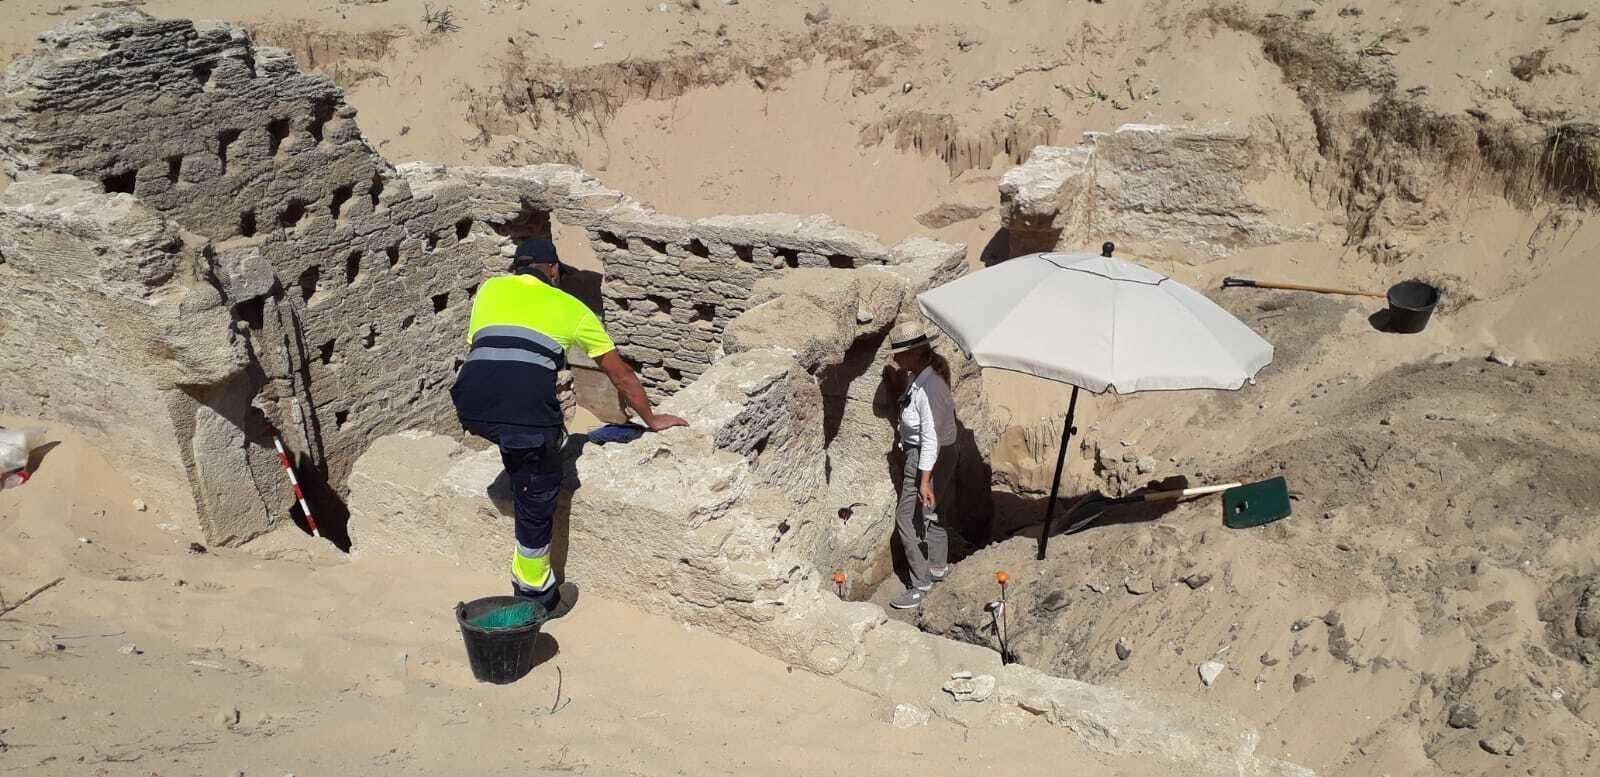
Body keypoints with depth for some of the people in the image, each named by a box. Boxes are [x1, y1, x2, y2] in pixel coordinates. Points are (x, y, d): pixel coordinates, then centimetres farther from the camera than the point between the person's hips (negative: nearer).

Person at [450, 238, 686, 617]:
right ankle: (537, 596, 29)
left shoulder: (490, 288, 26)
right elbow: (621, 375, 27)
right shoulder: (569, 305, 21)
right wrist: (651, 419, 41)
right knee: (537, 498, 16)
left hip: (471, 408, 3)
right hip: (527, 409, -2)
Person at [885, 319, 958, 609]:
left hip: (929, 458, -10)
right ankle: (938, 566, 39)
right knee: (930, 513, 22)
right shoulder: (917, 377, 1)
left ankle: (921, 584, 7)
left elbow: (931, 438, -27)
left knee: (908, 519, -3)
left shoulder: (928, 388, -28)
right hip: (919, 453, 10)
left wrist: (925, 480, -26)